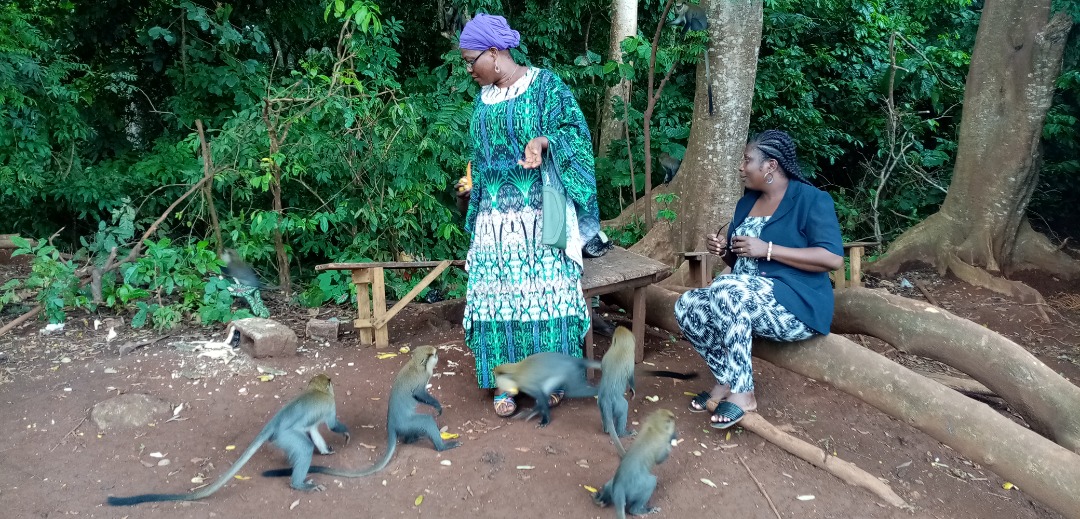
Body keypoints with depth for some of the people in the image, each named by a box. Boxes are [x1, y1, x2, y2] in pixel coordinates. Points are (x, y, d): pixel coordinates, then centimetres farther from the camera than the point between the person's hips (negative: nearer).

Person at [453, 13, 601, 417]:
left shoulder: (544, 84, -5)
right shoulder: (483, 98, 13)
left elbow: (575, 129, -11)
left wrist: (543, 140, -28)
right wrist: (470, 190, 22)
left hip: (539, 214, -5)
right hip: (496, 217, 5)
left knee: (543, 290, 0)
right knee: (497, 293, 2)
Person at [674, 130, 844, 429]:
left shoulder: (812, 200, -7)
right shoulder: (747, 202, 15)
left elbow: (833, 259, -19)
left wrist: (768, 249, -21)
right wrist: (723, 250, 0)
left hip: (797, 306, -8)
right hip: (743, 301, 8)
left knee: (727, 290, -34)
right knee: (686, 306, -15)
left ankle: (741, 393, -23)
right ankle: (726, 381, -10)